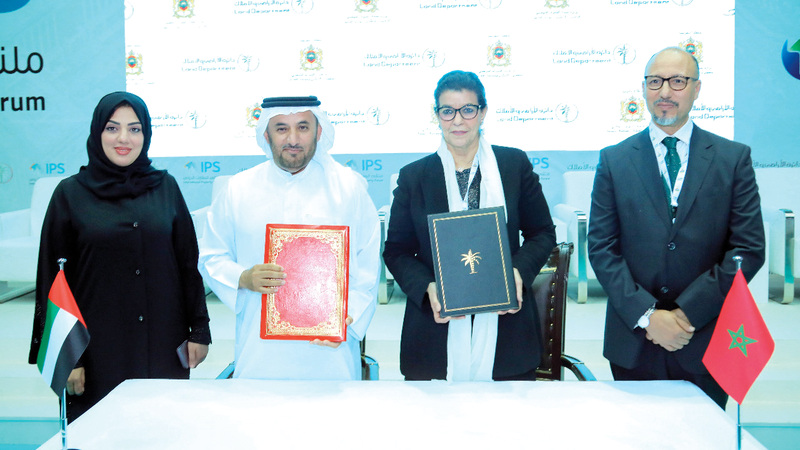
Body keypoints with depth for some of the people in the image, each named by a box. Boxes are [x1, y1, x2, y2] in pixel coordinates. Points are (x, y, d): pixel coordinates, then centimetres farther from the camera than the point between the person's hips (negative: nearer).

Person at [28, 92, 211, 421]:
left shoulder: (165, 187, 6)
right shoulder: (71, 193, 1)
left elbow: (189, 262, 7)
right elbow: (53, 279, 1)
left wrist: (199, 330, 4)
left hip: (163, 345, 2)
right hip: (99, 349, -1)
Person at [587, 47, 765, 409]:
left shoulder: (734, 158, 2)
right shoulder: (614, 160, 3)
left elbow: (749, 248, -3)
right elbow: (601, 248, -1)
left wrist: (688, 312, -11)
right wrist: (646, 315, -12)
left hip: (706, 342, 0)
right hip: (634, 345, 1)